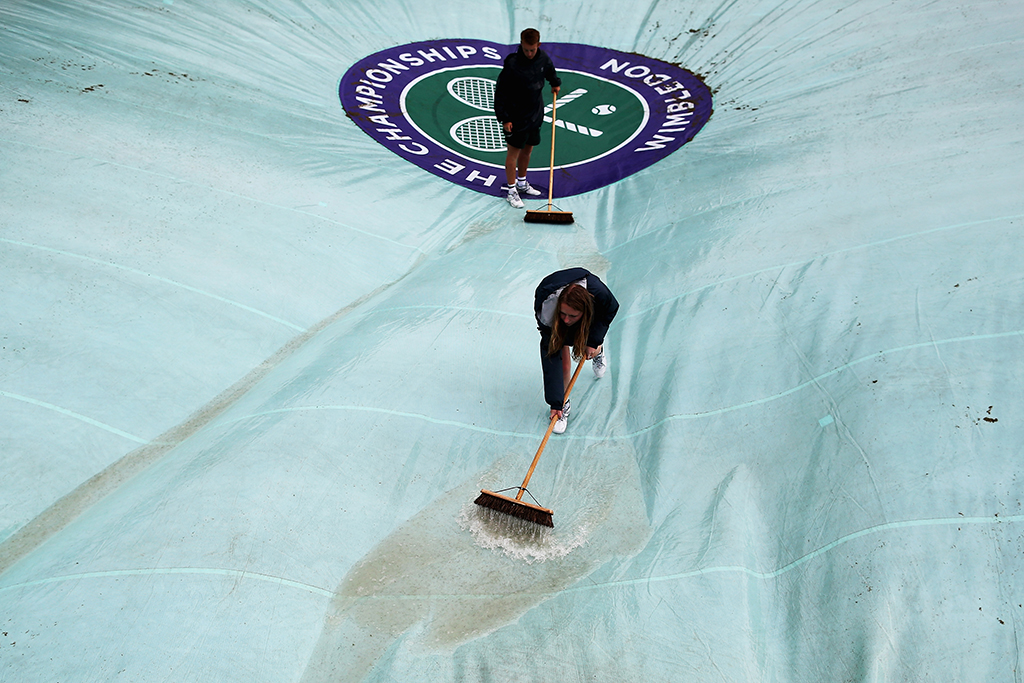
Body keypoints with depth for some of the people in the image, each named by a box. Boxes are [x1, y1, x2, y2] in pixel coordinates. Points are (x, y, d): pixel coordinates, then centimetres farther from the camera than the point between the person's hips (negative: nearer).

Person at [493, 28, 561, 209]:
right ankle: (511, 190, 13)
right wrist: (504, 118, -16)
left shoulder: (543, 58, -3)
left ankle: (522, 183, 36)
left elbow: (550, 71, 23)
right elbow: (500, 92, -16)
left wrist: (555, 83, 37)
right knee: (513, 153, 3)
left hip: (535, 116, 6)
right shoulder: (512, 64, -21)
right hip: (516, 118, -6)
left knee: (527, 150, 18)